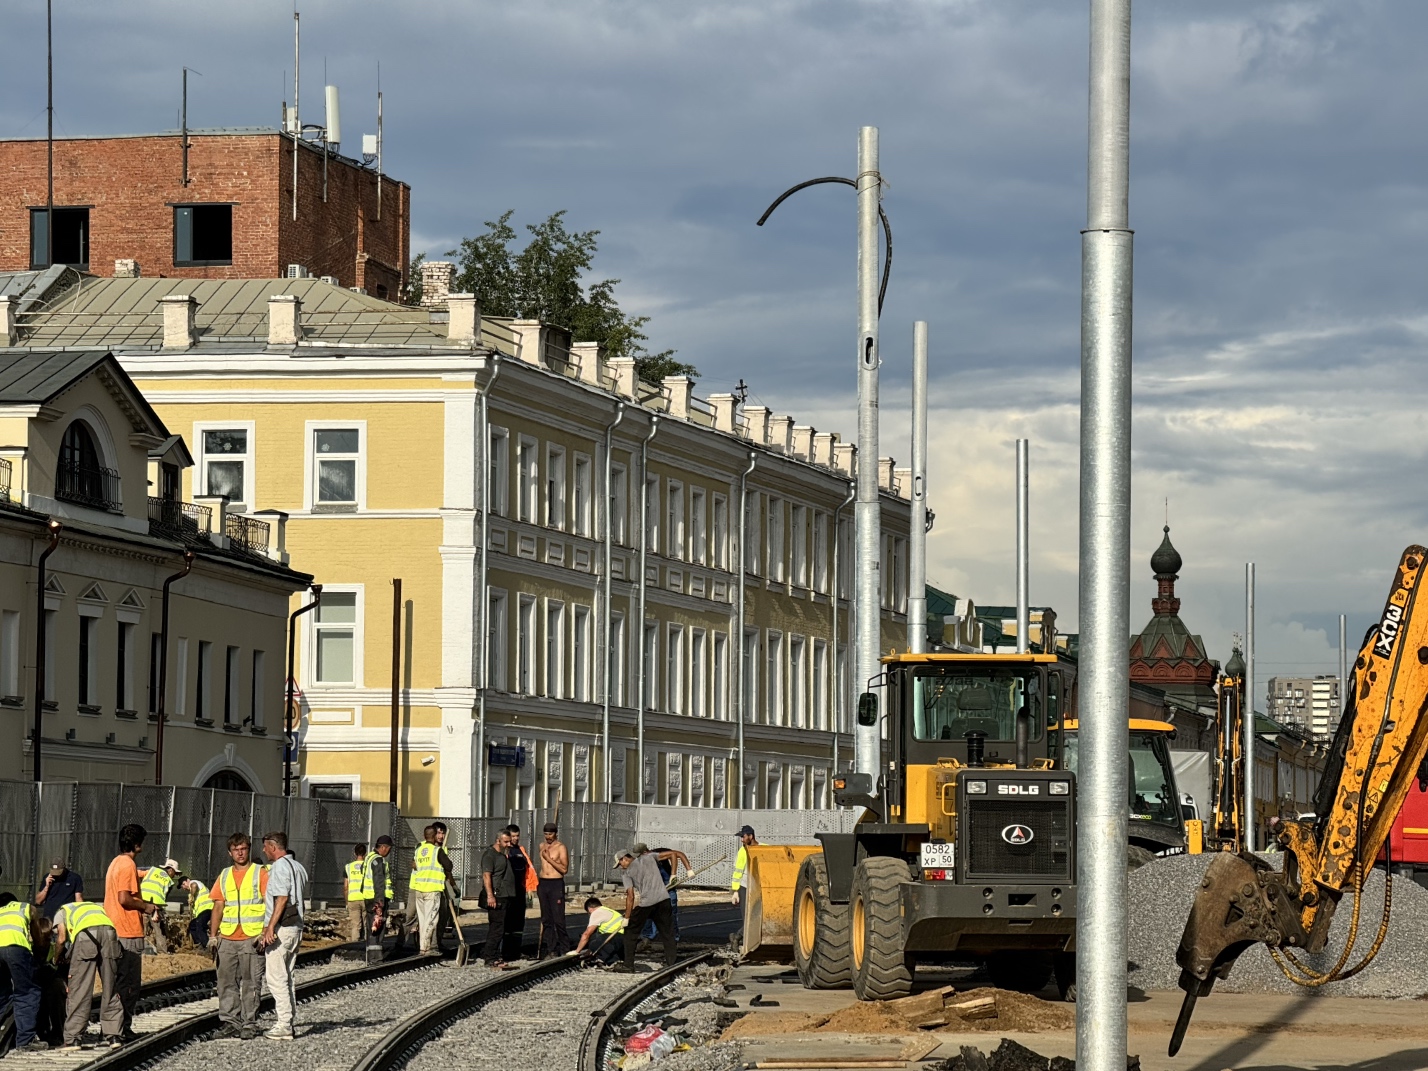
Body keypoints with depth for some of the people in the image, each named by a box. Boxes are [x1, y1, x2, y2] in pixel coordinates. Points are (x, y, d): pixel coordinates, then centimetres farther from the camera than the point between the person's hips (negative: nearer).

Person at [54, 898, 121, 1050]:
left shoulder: (62, 912, 30)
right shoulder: (97, 908, 42)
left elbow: (61, 938, 12)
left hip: (86, 933, -4)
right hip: (109, 931, 4)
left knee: (79, 989, 1)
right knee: (109, 988, 12)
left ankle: (73, 1039, 0)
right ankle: (113, 1036, 12)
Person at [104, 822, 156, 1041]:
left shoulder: (116, 863, 15)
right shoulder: (128, 865, -14)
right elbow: (124, 899, -22)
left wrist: (142, 905, 21)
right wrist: (145, 906, -8)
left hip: (114, 931, 10)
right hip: (129, 933, -10)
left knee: (117, 982, 14)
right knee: (129, 984, -5)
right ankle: (123, 1029, -4)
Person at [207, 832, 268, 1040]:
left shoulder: (260, 874, 2)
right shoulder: (224, 876, 16)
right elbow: (218, 907, 16)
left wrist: (265, 932, -12)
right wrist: (213, 935, 8)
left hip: (252, 938, -4)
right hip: (227, 938, 5)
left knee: (251, 982, -3)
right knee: (227, 982, 3)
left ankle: (249, 1024, -1)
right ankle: (229, 1021, 7)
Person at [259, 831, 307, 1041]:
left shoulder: (280, 866, -11)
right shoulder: (298, 867, 17)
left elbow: (282, 898, -18)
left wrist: (270, 928, -19)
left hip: (280, 929, -10)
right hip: (296, 928, 10)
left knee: (276, 977, -8)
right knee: (287, 977, 13)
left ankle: (283, 1026, -11)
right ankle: (288, 1022, 13)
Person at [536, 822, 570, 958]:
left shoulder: (561, 848, -6)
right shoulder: (542, 846, 14)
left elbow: (564, 869, -13)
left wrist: (549, 859, -16)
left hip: (556, 884, -6)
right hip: (543, 884, 6)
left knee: (558, 919, -8)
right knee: (546, 919, 5)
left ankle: (564, 949, 0)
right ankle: (551, 949, 8)